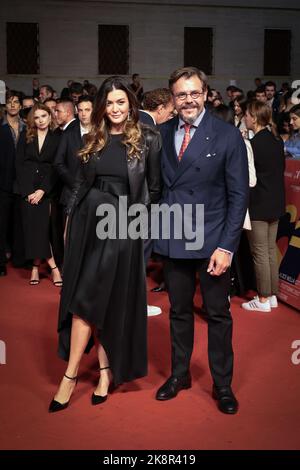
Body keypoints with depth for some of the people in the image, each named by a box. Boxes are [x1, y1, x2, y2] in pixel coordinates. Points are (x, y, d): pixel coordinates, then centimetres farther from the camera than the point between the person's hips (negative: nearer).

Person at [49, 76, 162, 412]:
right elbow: (80, 183, 13)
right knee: (86, 299, 5)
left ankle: (70, 376, 5)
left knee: (99, 300, -4)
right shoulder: (93, 140, 10)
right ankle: (104, 371, 18)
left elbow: (155, 188, 1)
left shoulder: (147, 139, -2)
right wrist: (71, 218, 8)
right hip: (87, 221, 4)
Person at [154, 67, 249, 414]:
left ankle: (222, 384, 24)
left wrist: (227, 246, -12)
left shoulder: (228, 136, -7)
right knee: (179, 311, 16)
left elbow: (239, 194, -7)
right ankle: (180, 374, 33)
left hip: (212, 241, -3)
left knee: (218, 315, 8)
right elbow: (156, 183, 7)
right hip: (172, 239, 3)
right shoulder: (163, 133, 4)